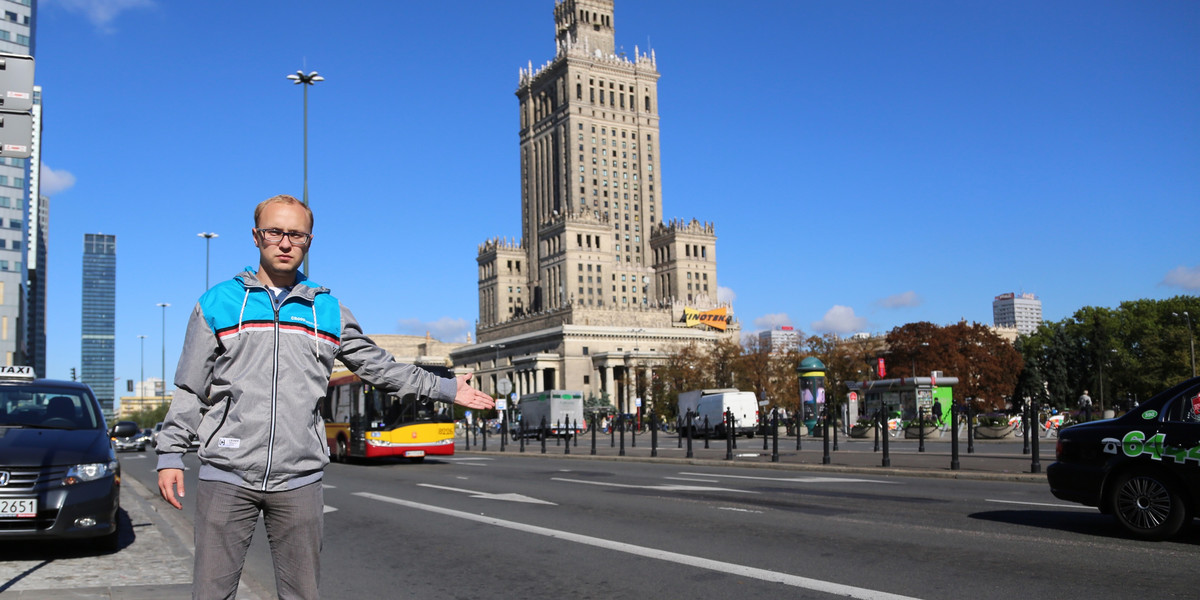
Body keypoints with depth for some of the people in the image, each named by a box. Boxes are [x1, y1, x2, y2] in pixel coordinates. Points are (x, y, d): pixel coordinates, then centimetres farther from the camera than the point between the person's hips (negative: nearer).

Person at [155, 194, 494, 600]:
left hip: (299, 480, 2)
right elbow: (190, 388, 8)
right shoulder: (218, 303, 6)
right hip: (227, 477, -1)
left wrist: (446, 389, 15)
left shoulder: (328, 310, 11)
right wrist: (171, 456, 2)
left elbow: (378, 366, 17)